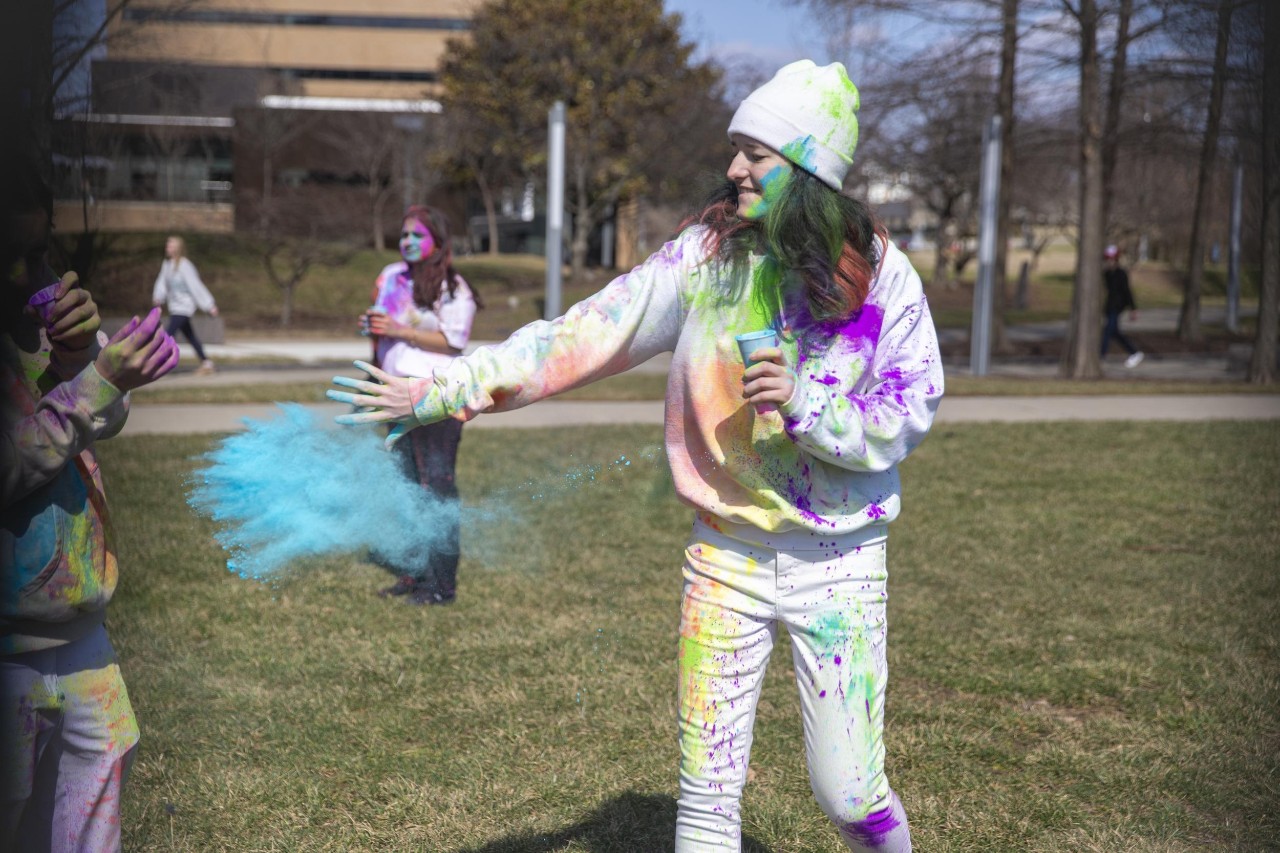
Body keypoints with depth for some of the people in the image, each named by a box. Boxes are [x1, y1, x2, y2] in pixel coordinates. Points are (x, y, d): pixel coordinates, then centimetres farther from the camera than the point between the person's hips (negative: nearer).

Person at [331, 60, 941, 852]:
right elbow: (580, 336, -7)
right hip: (726, 556, 1)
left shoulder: (880, 273, -8)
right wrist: (444, 391, -12)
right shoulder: (705, 255, -5)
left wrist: (805, 406, -22)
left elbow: (909, 416, -5)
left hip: (840, 564, -1)